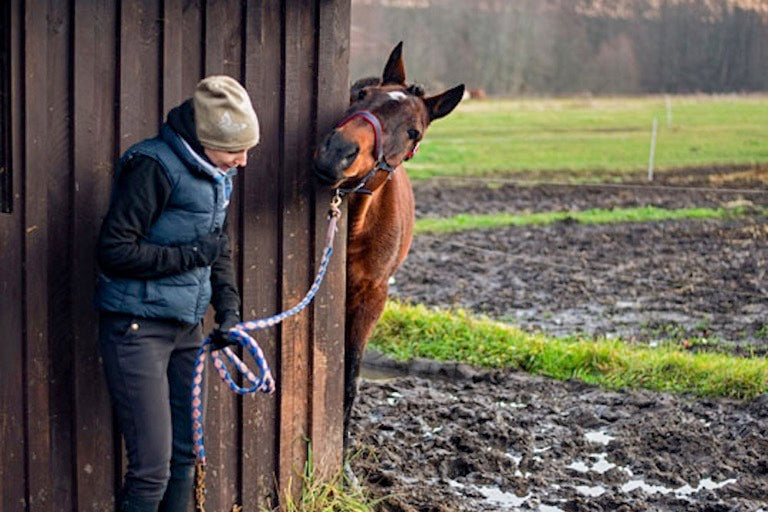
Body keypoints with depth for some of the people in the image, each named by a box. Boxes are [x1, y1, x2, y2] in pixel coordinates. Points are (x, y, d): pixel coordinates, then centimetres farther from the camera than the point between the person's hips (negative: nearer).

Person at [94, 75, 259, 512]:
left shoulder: (216, 173, 8)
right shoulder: (154, 167, -19)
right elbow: (115, 251, -22)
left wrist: (229, 309, 5)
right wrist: (193, 254, -17)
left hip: (186, 327, 9)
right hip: (138, 327, -8)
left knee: (186, 454, 15)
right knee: (152, 467, -9)